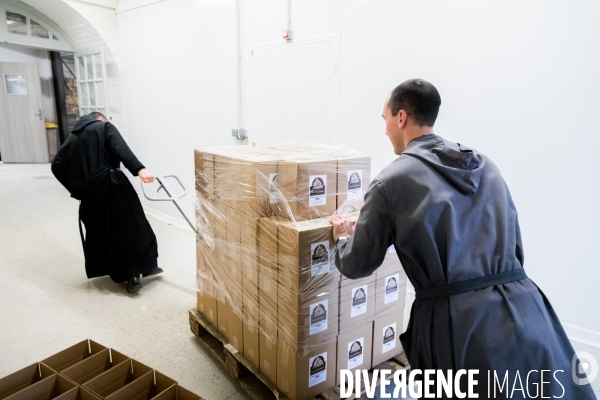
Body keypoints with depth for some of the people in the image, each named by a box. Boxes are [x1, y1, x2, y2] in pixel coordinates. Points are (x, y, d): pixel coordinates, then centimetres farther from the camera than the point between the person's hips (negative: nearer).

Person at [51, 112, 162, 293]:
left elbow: (57, 166, 13)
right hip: (112, 186, -4)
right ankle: (147, 266, 10)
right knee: (133, 225, 6)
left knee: (101, 231, 14)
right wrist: (139, 169, -24)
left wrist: (76, 188, 13)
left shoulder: (71, 139, 24)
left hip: (89, 192, 5)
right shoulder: (104, 127, 9)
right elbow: (120, 149, -12)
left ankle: (129, 276, 13)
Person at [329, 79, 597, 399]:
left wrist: (343, 237, 26)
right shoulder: (486, 166, 11)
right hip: (527, 314, 5)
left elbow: (357, 266, 5)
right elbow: (514, 249, 17)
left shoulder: (391, 181, -4)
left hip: (459, 325, -4)